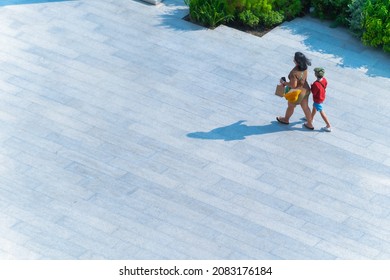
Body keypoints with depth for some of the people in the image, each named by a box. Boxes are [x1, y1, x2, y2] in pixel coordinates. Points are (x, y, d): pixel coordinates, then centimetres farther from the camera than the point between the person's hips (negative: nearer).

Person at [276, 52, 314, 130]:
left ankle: (286, 119, 51)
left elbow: (293, 85, -31)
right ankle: (310, 124, 38)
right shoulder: (304, 67, -12)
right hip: (306, 89, 6)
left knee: (290, 106, 23)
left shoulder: (294, 73, -37)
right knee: (305, 107, 24)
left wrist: (284, 82, -15)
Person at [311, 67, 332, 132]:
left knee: (321, 112, 6)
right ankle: (311, 118, 57)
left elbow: (313, 92, -25)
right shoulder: (324, 80, -16)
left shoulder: (316, 84, -39)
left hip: (318, 100, -9)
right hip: (322, 97, 9)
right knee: (314, 107, 32)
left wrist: (312, 86, -11)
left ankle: (329, 126, 15)